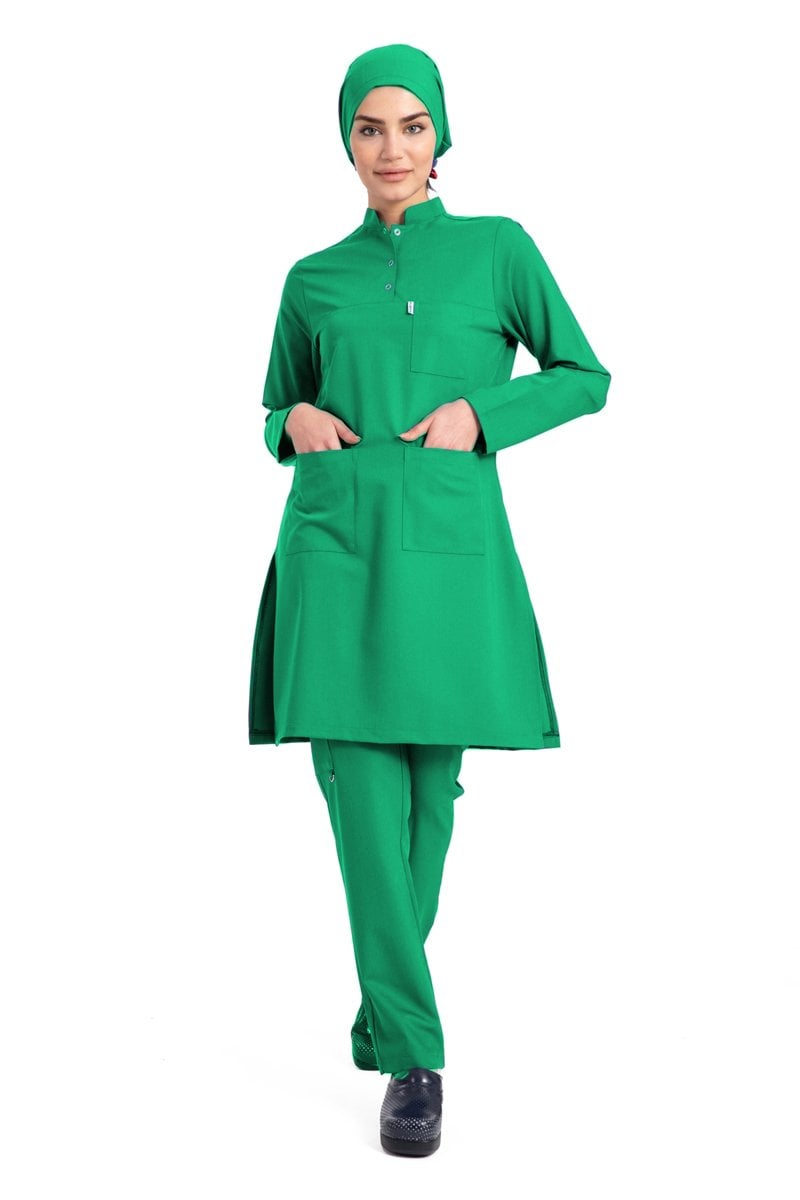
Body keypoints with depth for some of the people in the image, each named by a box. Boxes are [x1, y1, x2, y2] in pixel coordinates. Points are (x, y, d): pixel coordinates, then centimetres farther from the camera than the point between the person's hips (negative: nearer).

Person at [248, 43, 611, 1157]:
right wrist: (297, 420, -1)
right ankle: (415, 1056, 1)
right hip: (334, 551, 1)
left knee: (428, 793, 7)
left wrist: (480, 411, -7)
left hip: (450, 551, 0)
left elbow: (585, 375, 8)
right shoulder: (313, 279, 12)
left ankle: (383, 1011, 29)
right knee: (362, 798, -7)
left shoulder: (497, 246, 7)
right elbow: (279, 406, 22)